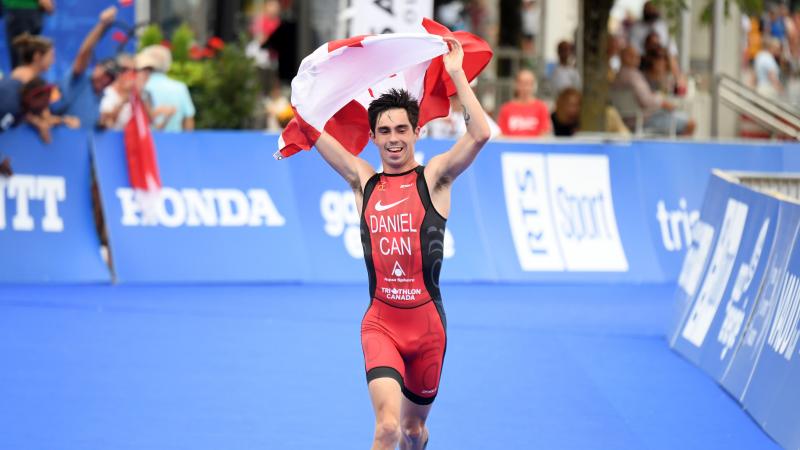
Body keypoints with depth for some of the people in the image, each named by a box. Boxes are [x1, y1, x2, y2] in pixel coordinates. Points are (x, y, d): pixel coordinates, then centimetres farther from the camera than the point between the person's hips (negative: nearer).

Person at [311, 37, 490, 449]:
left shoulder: (434, 178, 1)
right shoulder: (362, 181, 7)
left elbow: (480, 135, -15)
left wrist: (456, 73, -11)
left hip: (426, 322, 0)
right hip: (380, 322, 0)